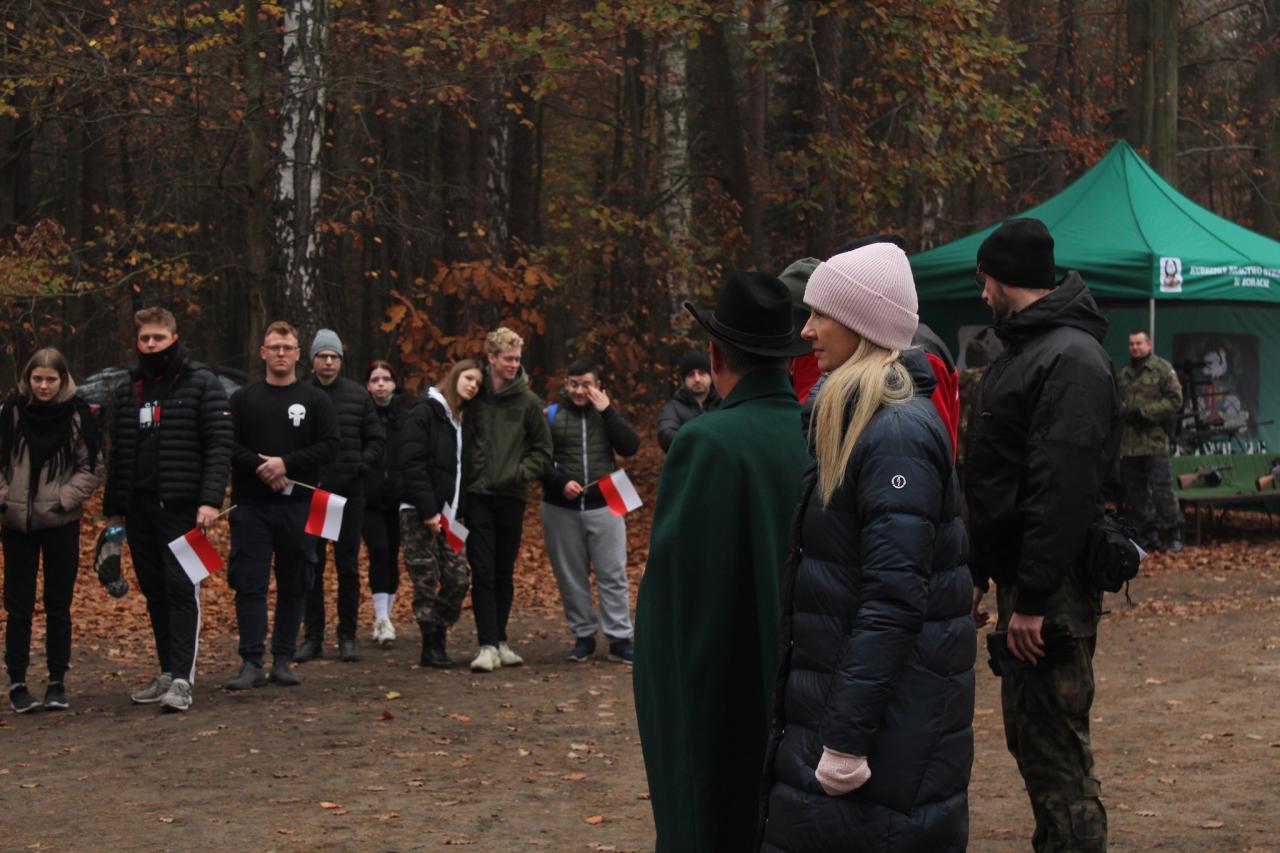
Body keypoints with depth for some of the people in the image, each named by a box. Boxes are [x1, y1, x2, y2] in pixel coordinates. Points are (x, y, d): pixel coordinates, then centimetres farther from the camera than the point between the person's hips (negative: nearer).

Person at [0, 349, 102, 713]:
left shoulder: (79, 414, -4)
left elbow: (91, 469, 0)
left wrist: (62, 499, -11)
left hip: (62, 524, -1)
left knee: (58, 606, 6)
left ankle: (57, 682, 15)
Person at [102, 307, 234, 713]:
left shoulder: (202, 384, -1)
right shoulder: (127, 391, 16)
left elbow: (220, 445, -8)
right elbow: (117, 454, 19)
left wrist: (210, 500, -17)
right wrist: (112, 509, 15)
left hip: (182, 507, -6)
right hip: (139, 508, 6)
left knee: (182, 590, -10)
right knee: (155, 593, 9)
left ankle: (182, 680, -13)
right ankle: (167, 673, 17)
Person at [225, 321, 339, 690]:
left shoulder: (315, 400, 6)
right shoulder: (243, 399, 9)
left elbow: (330, 446, -3)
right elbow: (229, 445, 1)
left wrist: (286, 464, -14)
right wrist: (261, 469, -14)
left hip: (298, 506, 0)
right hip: (251, 507, 0)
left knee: (293, 585, 5)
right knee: (249, 584, -4)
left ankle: (284, 660, 14)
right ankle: (252, 663, -1)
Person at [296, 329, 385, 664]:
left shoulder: (358, 395, 5)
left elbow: (376, 440, 8)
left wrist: (360, 467, -6)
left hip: (349, 492, 1)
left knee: (348, 566, 6)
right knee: (311, 566, 3)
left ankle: (348, 636, 12)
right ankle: (312, 636, 11)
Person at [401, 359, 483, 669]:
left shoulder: (465, 419, 16)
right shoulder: (425, 411, -6)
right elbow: (413, 464, -13)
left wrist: (460, 511, 4)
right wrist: (429, 512, -17)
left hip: (450, 515, 6)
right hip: (420, 513, -6)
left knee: (457, 579, -1)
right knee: (426, 582, -3)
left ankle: (438, 640, 12)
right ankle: (432, 648, 5)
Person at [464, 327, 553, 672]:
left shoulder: (528, 401, 3)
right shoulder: (474, 396, 1)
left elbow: (543, 449, 7)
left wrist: (521, 473, -6)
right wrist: (467, 474, -2)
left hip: (511, 497, 1)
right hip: (478, 497, -1)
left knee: (505, 575, 10)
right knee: (482, 573, -5)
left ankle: (499, 640, 20)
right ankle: (488, 645, -4)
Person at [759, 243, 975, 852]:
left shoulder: (898, 433, -17)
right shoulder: (859, 421, 14)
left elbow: (893, 597, -23)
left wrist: (846, 735, -23)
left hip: (887, 707, -9)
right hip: (833, 691, 9)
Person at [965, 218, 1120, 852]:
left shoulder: (1071, 360, -16)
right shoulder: (1019, 352, 17)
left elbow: (1063, 491, -23)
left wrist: (1033, 599, -25)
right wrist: (978, 572, 18)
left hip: (1053, 589, -10)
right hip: (1019, 578, 10)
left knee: (1054, 750, -7)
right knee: (1028, 733, 16)